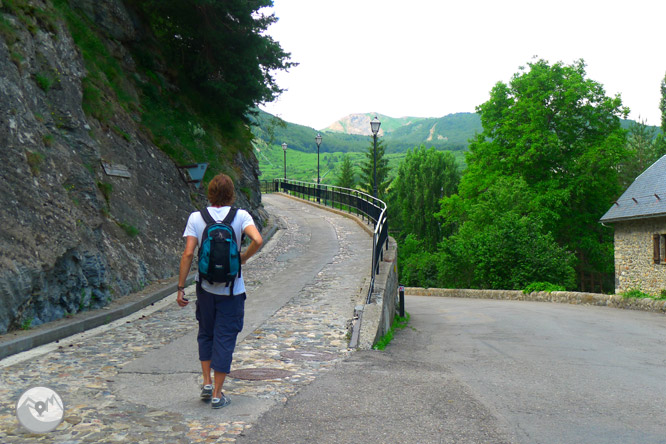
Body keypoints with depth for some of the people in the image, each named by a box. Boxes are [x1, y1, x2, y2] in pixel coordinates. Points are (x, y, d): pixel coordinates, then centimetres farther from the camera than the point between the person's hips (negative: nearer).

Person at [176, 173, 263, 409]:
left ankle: (207, 383, 22)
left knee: (206, 334, 22)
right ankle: (217, 394, 13)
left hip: (206, 288, 2)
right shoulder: (240, 216, -7)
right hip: (232, 290, -2)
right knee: (225, 339, 7)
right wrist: (243, 258, -4)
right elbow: (258, 241, -23)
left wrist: (181, 288, -4)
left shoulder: (196, 218, -4)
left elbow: (188, 254, -9)